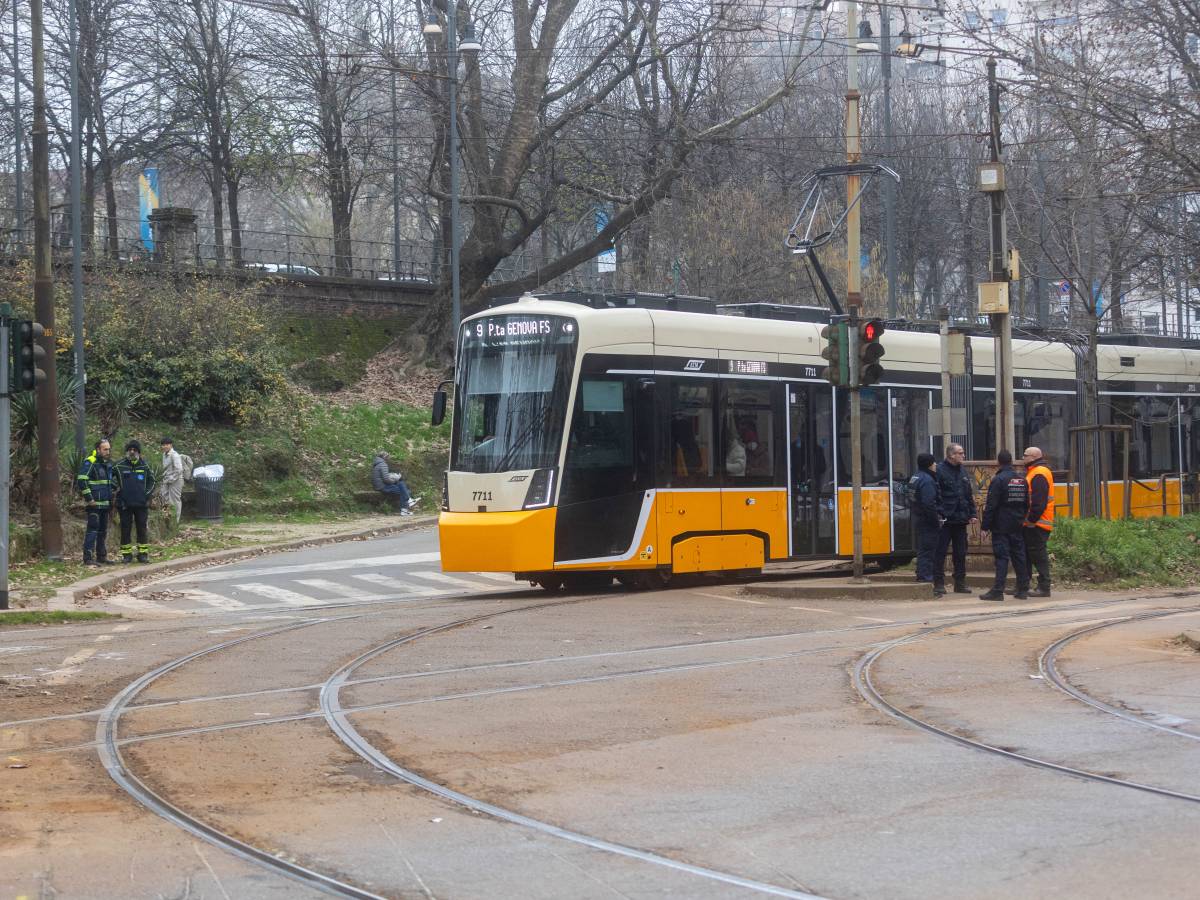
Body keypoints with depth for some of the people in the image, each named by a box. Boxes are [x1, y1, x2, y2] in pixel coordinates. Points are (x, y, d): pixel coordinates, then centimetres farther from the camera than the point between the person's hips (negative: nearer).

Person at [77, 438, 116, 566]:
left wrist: (111, 500, 21)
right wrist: (89, 498, -18)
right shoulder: (90, 463, -10)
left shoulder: (108, 464, 16)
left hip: (105, 504, 8)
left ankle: (102, 557, 21)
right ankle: (88, 558, -10)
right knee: (92, 529, -10)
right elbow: (81, 480, -18)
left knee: (103, 531, 13)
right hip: (94, 503, -8)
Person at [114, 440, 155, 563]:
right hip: (125, 504, -1)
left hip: (141, 503, 1)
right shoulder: (120, 466, -1)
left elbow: (151, 481, 14)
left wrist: (148, 495, 3)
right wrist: (116, 488, -1)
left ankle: (143, 553, 10)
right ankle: (126, 554, 8)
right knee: (125, 529, 2)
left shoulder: (144, 466, 6)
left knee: (142, 529, 4)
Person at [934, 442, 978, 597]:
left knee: (961, 553, 11)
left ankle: (960, 583, 18)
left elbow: (969, 495, 18)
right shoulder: (940, 471, -8)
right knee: (940, 552, -4)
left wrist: (972, 514, 11)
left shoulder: (962, 472, 15)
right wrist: (939, 514, -19)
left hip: (960, 520, 7)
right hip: (945, 520, -7)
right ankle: (939, 584, 0)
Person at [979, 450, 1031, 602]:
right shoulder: (1022, 480, 11)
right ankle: (1023, 589, 14)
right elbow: (1026, 504, 17)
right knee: (1019, 556, 10)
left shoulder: (998, 480, -12)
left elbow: (991, 505, -14)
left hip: (1001, 526, -6)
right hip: (1017, 526, 6)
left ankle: (998, 591, -11)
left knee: (1001, 557, -8)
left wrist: (986, 525, -10)